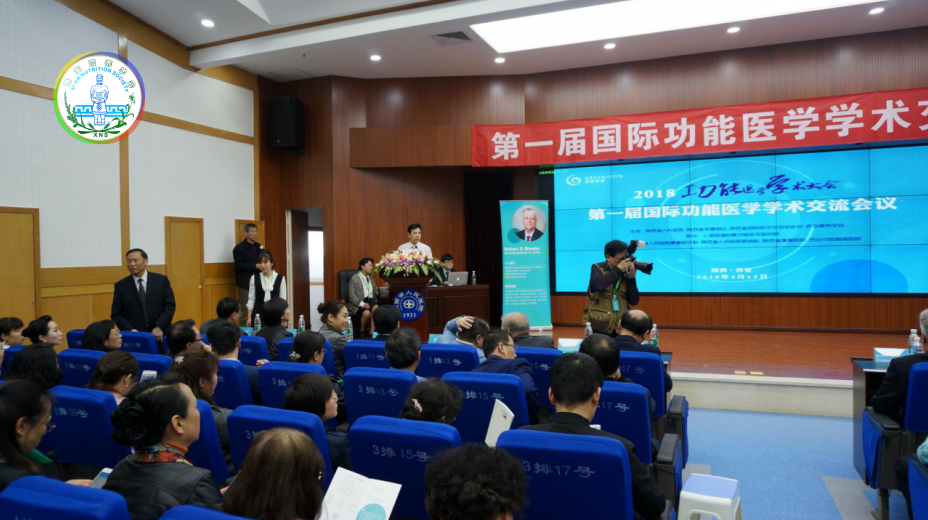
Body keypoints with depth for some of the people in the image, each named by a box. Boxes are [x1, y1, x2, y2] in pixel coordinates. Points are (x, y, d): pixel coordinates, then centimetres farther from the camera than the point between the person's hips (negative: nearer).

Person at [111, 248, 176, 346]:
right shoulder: (120, 286, 4)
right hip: (133, 337, 0)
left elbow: (170, 305, -1)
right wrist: (130, 330, -11)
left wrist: (160, 327, -12)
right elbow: (116, 314, 4)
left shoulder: (161, 280, 2)